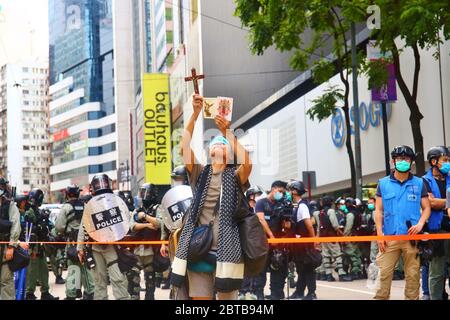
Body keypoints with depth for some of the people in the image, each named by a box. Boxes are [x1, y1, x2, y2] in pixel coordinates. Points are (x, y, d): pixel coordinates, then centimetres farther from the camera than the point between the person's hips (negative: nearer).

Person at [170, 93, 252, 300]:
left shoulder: (234, 176, 5)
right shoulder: (200, 174, 11)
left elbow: (246, 162, -17)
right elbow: (184, 148, -2)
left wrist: (227, 133, -15)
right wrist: (195, 113, -9)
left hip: (226, 250, -2)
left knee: (227, 297, 1)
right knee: (199, 297, 4)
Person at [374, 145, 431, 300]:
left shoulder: (419, 183, 9)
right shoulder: (383, 183, 9)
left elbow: (426, 208, 10)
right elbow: (379, 210, 8)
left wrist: (420, 224, -9)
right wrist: (379, 233, -1)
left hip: (412, 237, 0)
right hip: (389, 237, 0)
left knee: (413, 274, 1)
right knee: (384, 273, -5)